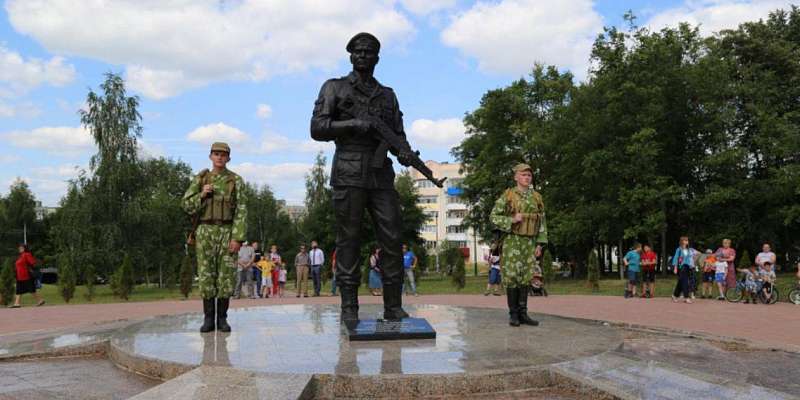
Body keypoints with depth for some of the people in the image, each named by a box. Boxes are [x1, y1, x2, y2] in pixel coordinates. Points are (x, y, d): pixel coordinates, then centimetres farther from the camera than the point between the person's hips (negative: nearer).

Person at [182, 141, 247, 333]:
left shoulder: (236, 181, 1)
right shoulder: (200, 179, 7)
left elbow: (241, 211, -5)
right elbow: (188, 206, 6)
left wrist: (238, 238, -15)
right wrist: (202, 195, -14)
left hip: (227, 233, -1)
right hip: (205, 232, 1)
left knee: (226, 275, -2)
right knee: (206, 275, -1)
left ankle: (222, 319, 6)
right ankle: (208, 319, 6)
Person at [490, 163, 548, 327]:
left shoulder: (537, 198, 8)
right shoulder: (507, 196, -4)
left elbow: (541, 223, 10)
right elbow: (494, 217, -5)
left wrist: (540, 244, 2)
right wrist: (512, 220, -21)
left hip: (529, 243, 4)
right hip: (512, 241, -4)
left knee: (525, 278, 3)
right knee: (512, 277, -6)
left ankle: (522, 314, 9)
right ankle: (513, 315, 2)